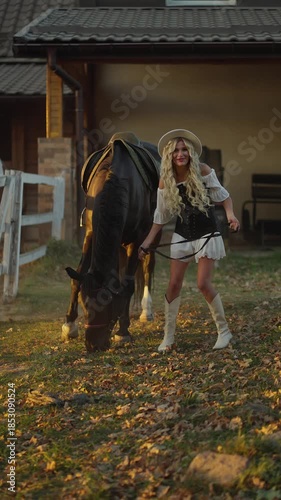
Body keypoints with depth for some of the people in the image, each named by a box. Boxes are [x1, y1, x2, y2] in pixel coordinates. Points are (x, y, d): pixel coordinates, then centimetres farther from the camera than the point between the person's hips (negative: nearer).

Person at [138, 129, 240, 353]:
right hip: (182, 235, 3)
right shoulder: (166, 181, -5)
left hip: (206, 233, -3)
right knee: (174, 284, 1)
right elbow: (161, 216, 4)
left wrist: (231, 215, -22)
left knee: (203, 283, -10)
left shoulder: (203, 171, -12)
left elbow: (222, 195, -3)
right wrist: (147, 243, 2)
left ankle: (224, 331, 8)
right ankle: (169, 336, 13)